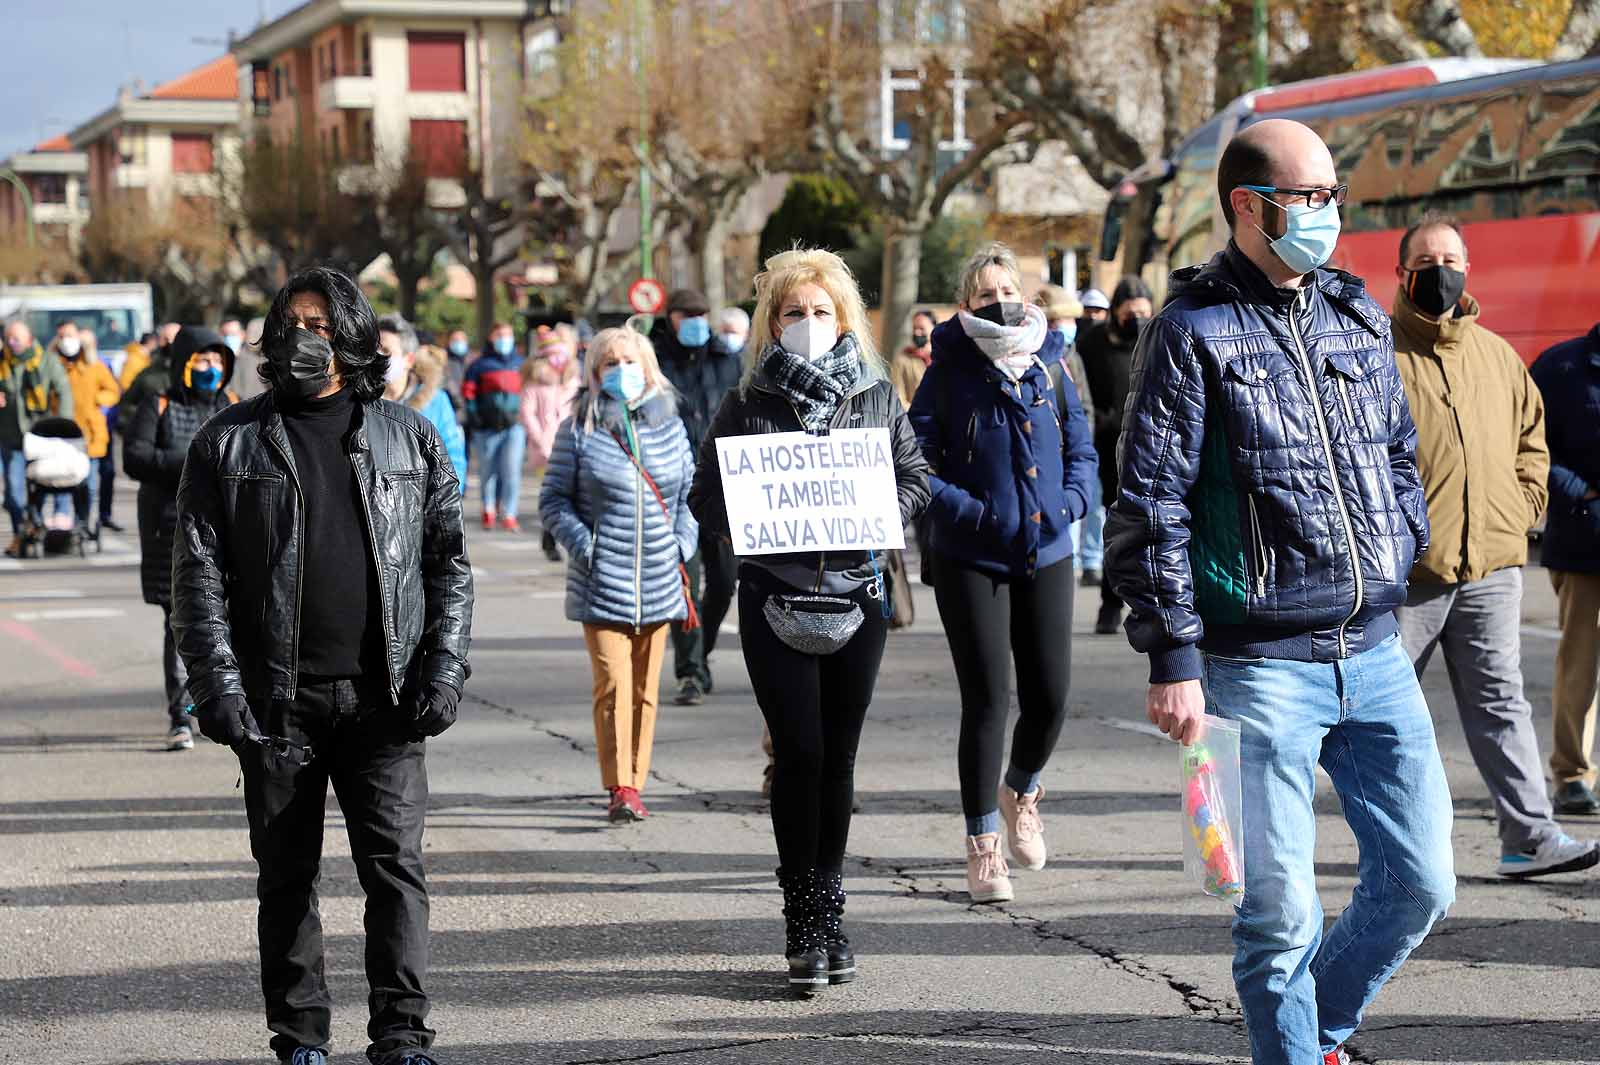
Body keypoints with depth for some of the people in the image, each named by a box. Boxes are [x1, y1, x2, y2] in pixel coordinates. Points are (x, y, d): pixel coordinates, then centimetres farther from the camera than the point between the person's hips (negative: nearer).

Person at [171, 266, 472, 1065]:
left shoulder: (409, 437, 9)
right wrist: (217, 685, -8)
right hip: (277, 700, 0)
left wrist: (443, 672, -2)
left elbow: (449, 561, 9)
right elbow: (199, 575, 2)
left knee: (395, 864, -6)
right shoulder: (229, 443, 6)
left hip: (384, 698, 0)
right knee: (286, 877, 6)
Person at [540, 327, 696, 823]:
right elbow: (554, 500, 2)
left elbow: (690, 492, 16)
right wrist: (584, 546, -10)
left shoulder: (670, 424, 9)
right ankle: (619, 788, -10)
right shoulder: (578, 428, 0)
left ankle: (634, 785, 15)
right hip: (601, 582, -3)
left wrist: (682, 544, 2)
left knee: (645, 689, 7)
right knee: (613, 685, -11)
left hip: (659, 579, 3)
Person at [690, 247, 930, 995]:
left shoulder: (876, 395, 7)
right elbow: (706, 496, 3)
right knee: (800, 754, -7)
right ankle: (802, 920, 2)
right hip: (775, 595, -2)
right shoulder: (749, 403, 2)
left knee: (838, 758, 7)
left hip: (856, 591, 2)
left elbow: (914, 478, 11)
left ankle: (828, 912, 18)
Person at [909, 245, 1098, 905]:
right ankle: (983, 847, 8)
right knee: (987, 701, -4)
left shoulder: (1050, 365, 6)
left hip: (1047, 553, 4)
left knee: (1049, 697, 3)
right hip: (972, 559, -3)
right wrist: (969, 510, -19)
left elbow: (1081, 447, 13)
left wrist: (1070, 501, -6)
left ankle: (1020, 790, 36)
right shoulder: (948, 372, -4)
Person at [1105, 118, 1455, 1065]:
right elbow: (1152, 508, -9)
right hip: (1262, 665, -6)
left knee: (1421, 881, 7)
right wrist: (1174, 659, -13)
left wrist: (1399, 572, 14)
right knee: (1282, 907, -2)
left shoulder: (1360, 314, 12)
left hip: (1376, 654, 6)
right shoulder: (1195, 331, -6)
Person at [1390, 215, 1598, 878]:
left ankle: (1529, 836, 1)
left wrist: (1523, 504, 11)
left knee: (1499, 700, 3)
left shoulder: (1497, 356, 14)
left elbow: (1531, 437, 25)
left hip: (1491, 565, 4)